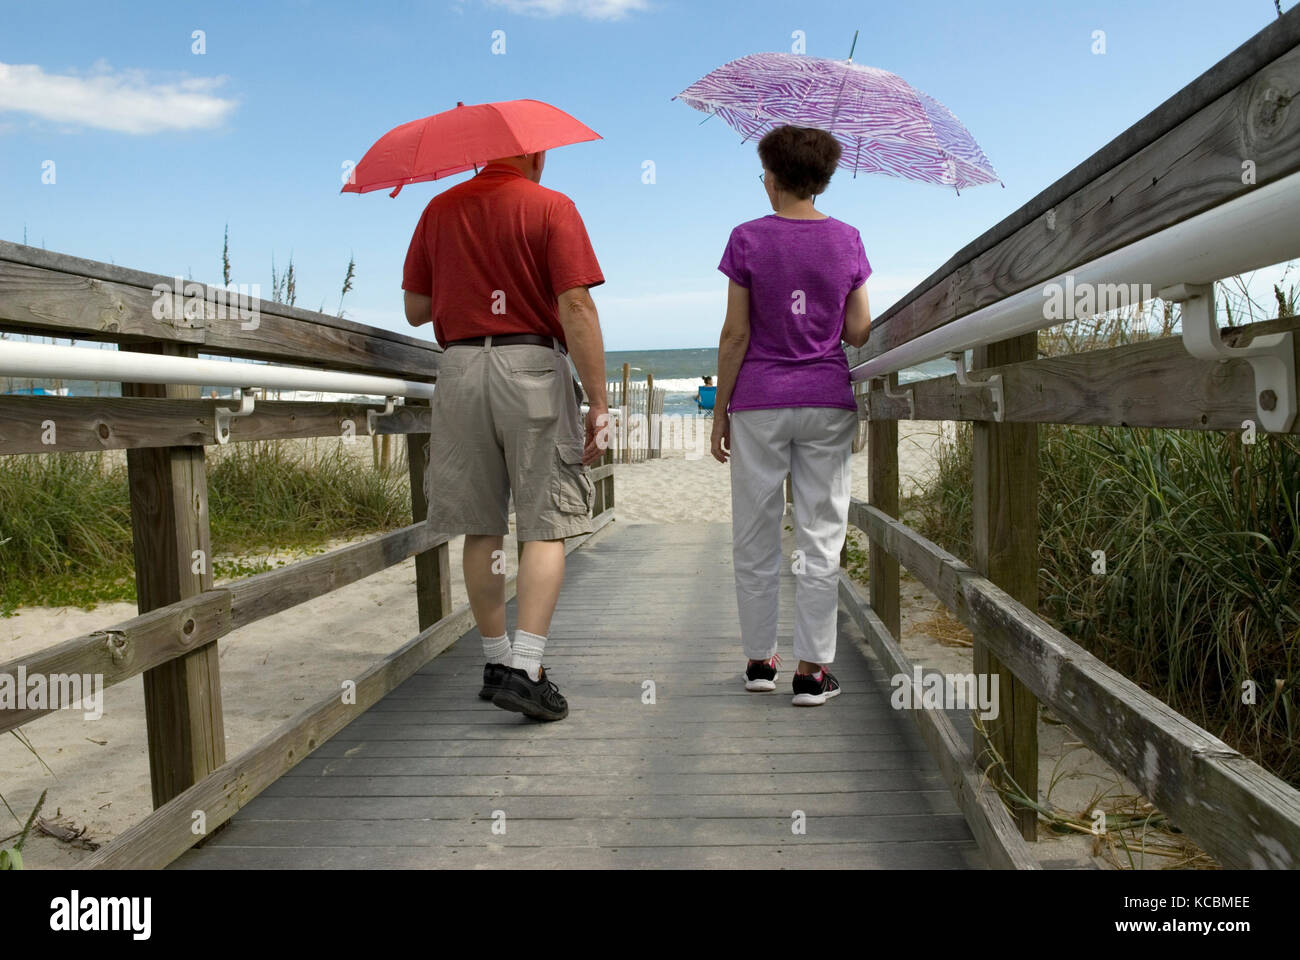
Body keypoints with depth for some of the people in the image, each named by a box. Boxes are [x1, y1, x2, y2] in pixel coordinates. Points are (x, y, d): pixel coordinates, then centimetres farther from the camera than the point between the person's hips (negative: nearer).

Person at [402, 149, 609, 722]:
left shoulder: (439, 210, 12)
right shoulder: (551, 207, 0)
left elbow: (415, 310, 14)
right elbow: (576, 307, -10)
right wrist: (598, 403, -9)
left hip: (460, 369, 4)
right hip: (533, 366, -4)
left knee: (481, 528, 10)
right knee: (545, 525, 0)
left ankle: (497, 662, 21)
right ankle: (524, 671, -6)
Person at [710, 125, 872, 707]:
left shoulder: (748, 239, -3)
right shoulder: (847, 240, 4)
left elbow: (735, 335, -5)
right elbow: (859, 333, 4)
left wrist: (720, 409, 2)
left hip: (759, 402, -2)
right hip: (826, 400, 2)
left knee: (755, 538, 9)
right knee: (821, 537, 4)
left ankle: (760, 659, 18)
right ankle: (812, 669, 6)